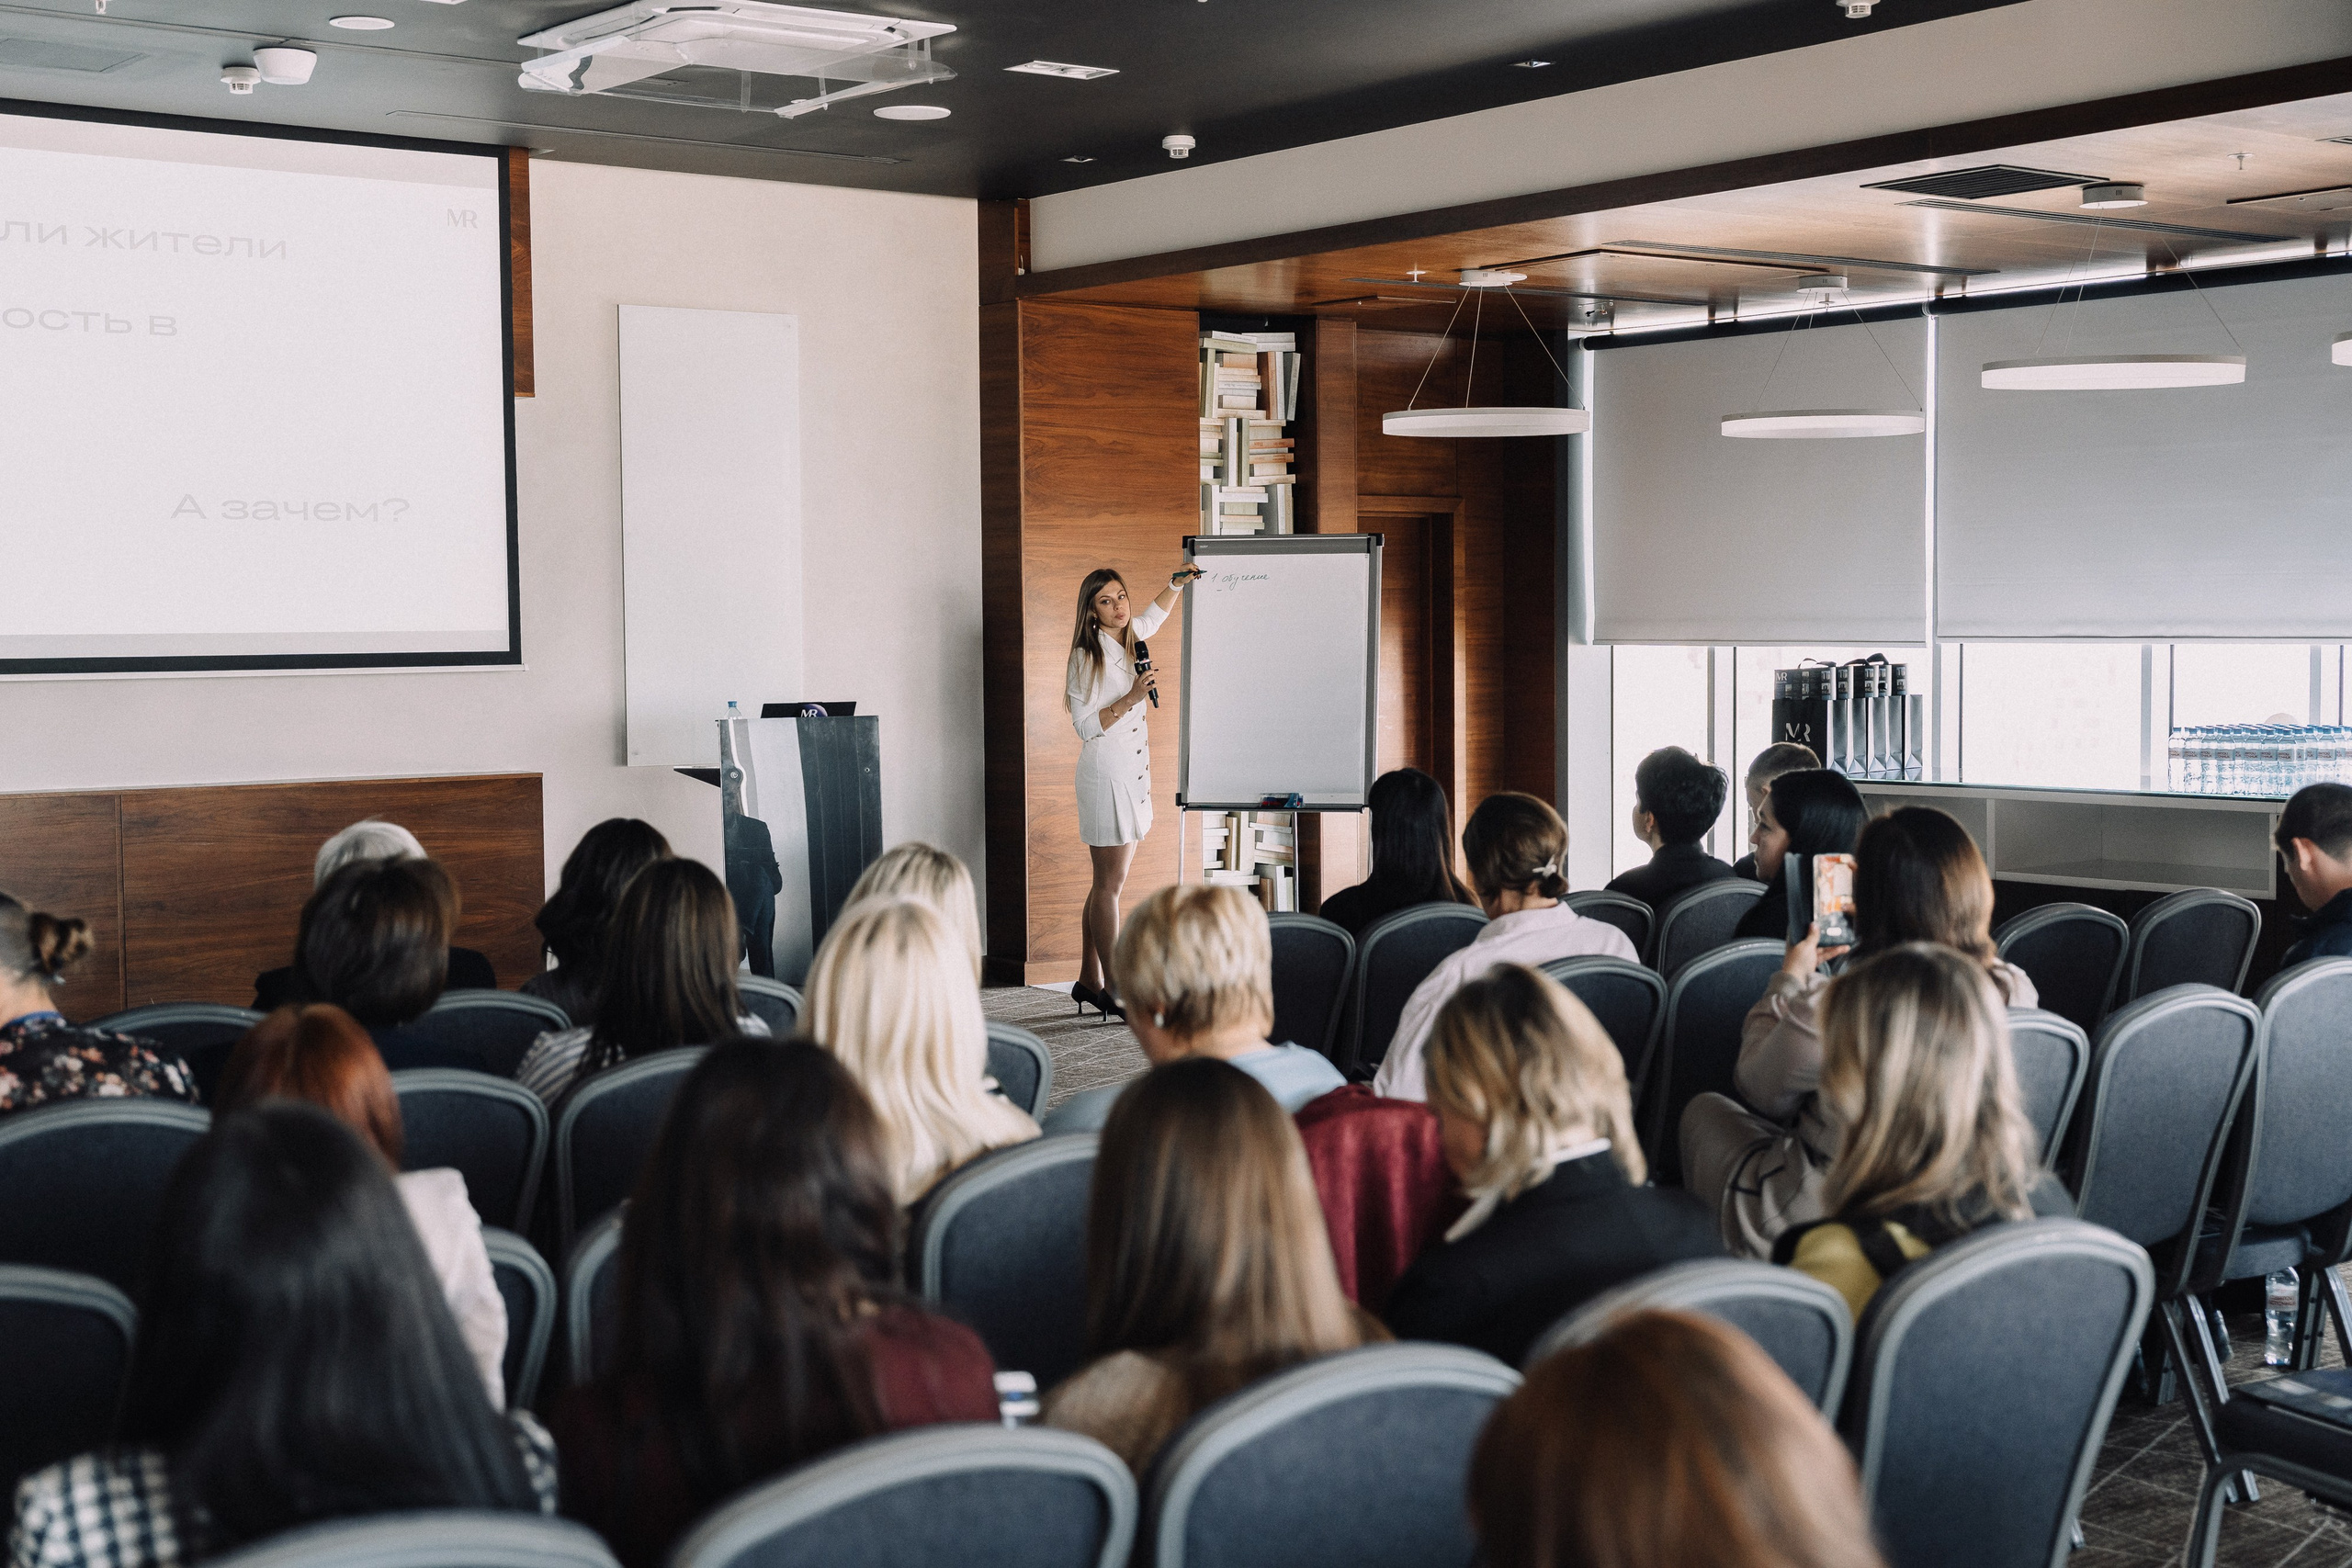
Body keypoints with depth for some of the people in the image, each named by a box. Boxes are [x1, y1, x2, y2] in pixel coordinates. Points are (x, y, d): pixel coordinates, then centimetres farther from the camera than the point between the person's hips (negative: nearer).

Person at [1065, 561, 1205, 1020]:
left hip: (1132, 773, 8)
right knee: (1109, 884, -7)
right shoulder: (1086, 657, -10)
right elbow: (1086, 725, -14)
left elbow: (1153, 613, 34)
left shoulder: (1129, 641, 11)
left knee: (1108, 882, 10)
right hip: (1105, 772, -8)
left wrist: (1176, 583, 22)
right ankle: (1114, 992, -5)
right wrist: (1130, 699, -20)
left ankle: (1089, 983, 15)